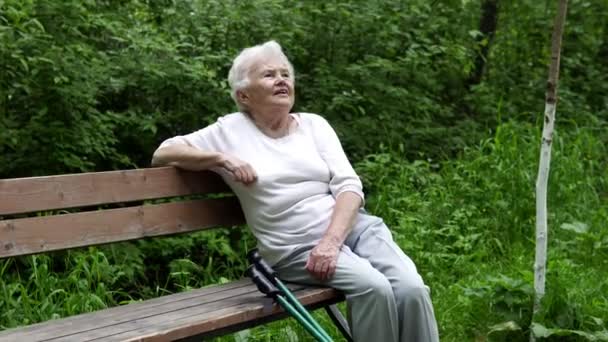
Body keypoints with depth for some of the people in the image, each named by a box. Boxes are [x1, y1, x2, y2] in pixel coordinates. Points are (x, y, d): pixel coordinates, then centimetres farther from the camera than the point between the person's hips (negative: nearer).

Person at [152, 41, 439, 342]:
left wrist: (331, 240, -16)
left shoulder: (314, 124, 11)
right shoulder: (231, 130, 5)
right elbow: (162, 154, 5)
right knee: (374, 287, -29)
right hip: (296, 248, -3)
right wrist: (221, 158, -11)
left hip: (353, 227, 3)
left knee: (411, 289, -23)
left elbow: (349, 186, 2)